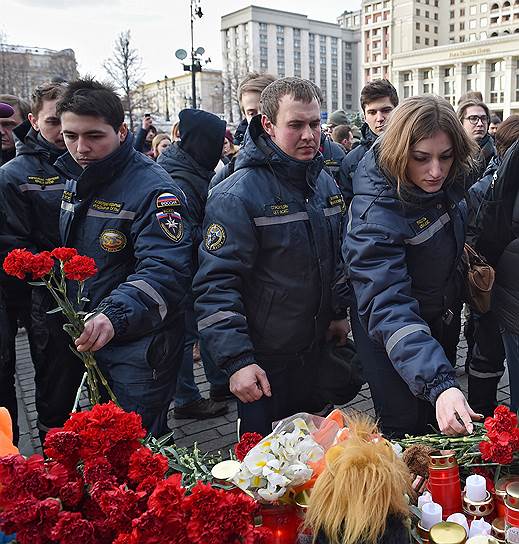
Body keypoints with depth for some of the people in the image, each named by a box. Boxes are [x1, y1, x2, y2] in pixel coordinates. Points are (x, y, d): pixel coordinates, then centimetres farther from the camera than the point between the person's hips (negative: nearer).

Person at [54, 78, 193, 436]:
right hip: (91, 340, 9)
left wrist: (113, 316, -44)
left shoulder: (152, 189, -22)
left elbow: (165, 270, -31)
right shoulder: (77, 179, 6)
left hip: (140, 350, -9)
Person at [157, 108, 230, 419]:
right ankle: (186, 400, 20)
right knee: (187, 333, 4)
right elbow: (186, 236, -27)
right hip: (187, 272, -10)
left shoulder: (194, 172, 8)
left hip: (200, 268, 10)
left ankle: (220, 382, 36)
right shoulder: (180, 181, -23)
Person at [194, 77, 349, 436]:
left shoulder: (326, 182, 4)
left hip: (315, 350, 7)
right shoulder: (237, 195, -21)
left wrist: (338, 312, 16)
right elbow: (216, 283, -24)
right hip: (263, 360, -7)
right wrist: (236, 360, -28)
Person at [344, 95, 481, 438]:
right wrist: (439, 384, -51)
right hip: (390, 335, -7)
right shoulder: (374, 213, -35)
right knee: (403, 427, 4)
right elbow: (388, 307, -42)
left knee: (436, 423, 22)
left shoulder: (448, 181, -12)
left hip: (443, 317, 7)